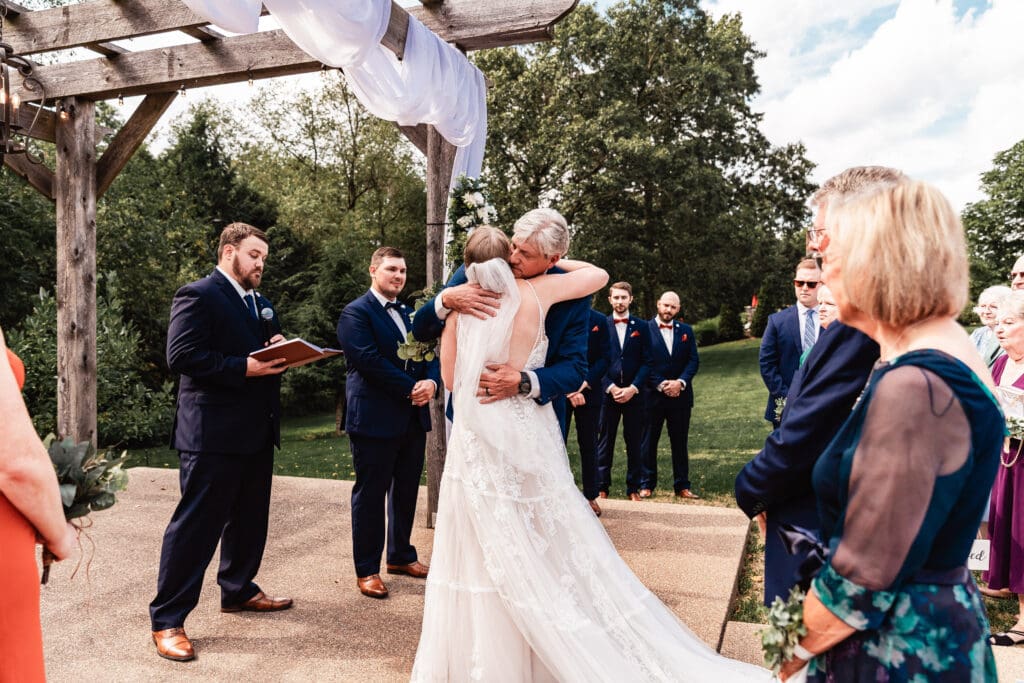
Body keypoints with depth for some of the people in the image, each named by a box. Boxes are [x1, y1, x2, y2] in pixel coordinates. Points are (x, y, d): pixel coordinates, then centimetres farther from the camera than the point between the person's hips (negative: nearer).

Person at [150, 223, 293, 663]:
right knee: (196, 524, -1)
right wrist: (245, 368, -23)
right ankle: (167, 620, 10)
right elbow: (181, 356, -19)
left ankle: (238, 590, 36)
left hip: (257, 430, 9)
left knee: (249, 520, 18)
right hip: (214, 433, -9)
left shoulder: (259, 302, 18)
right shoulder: (198, 296, -9)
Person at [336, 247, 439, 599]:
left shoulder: (410, 315, 17)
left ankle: (400, 556, 32)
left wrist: (432, 381, -10)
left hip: (413, 418, 7)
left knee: (406, 491, 15)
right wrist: (411, 388, -18)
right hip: (375, 420, -7)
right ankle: (367, 569, 17)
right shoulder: (356, 313, -7)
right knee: (370, 494, 4)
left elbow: (430, 355, 12)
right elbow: (369, 361, -19)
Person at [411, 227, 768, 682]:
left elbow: (450, 378, 2)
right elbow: (598, 274, 5)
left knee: (483, 556, 10)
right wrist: (550, 263, 18)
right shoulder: (535, 293, -7)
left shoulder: (460, 309, -6)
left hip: (477, 440, 0)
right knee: (549, 553, 13)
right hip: (528, 436, 1)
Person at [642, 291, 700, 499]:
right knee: (649, 441, 4)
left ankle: (682, 486, 14)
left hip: (680, 394, 3)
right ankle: (646, 484, 13)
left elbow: (694, 360, 4)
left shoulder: (686, 330, 10)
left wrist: (680, 382, -11)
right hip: (652, 395, -3)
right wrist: (660, 385, -13)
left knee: (680, 441, 7)